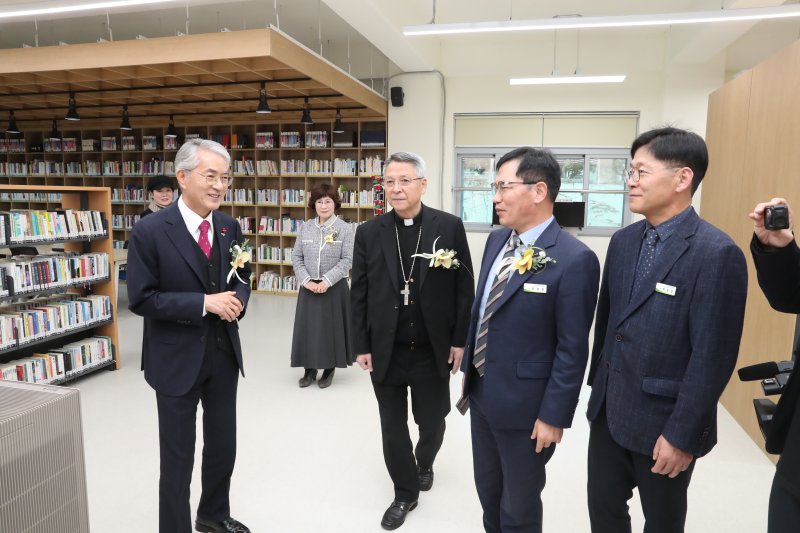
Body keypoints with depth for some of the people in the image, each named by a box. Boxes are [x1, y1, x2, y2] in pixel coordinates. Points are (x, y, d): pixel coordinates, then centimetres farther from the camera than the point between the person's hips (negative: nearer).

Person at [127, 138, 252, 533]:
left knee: (223, 445, 20)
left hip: (224, 353, 5)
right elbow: (141, 299, -15)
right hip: (177, 358, -5)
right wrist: (205, 303, -23)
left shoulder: (229, 227, 1)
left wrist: (236, 299, -12)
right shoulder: (150, 231, -15)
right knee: (177, 456, 11)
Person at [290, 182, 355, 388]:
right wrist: (306, 280, -9)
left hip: (335, 287, -3)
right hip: (309, 287, 3)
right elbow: (296, 257, 5)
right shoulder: (305, 227, 5)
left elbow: (347, 260, -10)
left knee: (331, 327, 5)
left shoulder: (345, 228, -5)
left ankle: (329, 369, 22)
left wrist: (326, 281, -16)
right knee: (307, 327, 8)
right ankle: (310, 369, 23)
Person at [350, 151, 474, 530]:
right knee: (393, 427, 11)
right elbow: (359, 294, 1)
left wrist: (460, 340, -5)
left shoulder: (449, 227, -6)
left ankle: (424, 463, 50)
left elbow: (464, 288, -3)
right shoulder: (369, 233, -2)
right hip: (385, 351, 1)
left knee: (432, 422, 16)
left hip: (432, 351, 0)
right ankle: (405, 493, 33)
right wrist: (361, 346, -1)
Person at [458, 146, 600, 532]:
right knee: (488, 492, 26)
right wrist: (470, 372, 14)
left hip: (524, 405, -7)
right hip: (481, 393, 7)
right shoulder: (496, 240, 2)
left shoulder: (574, 259, -21)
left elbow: (572, 349, -18)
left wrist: (554, 416, -15)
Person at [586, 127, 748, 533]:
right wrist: (597, 384, 14)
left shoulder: (717, 253, -18)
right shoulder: (623, 241, 4)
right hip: (608, 409, 6)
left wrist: (683, 434, -16)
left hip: (663, 419, -6)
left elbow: (713, 357, -19)